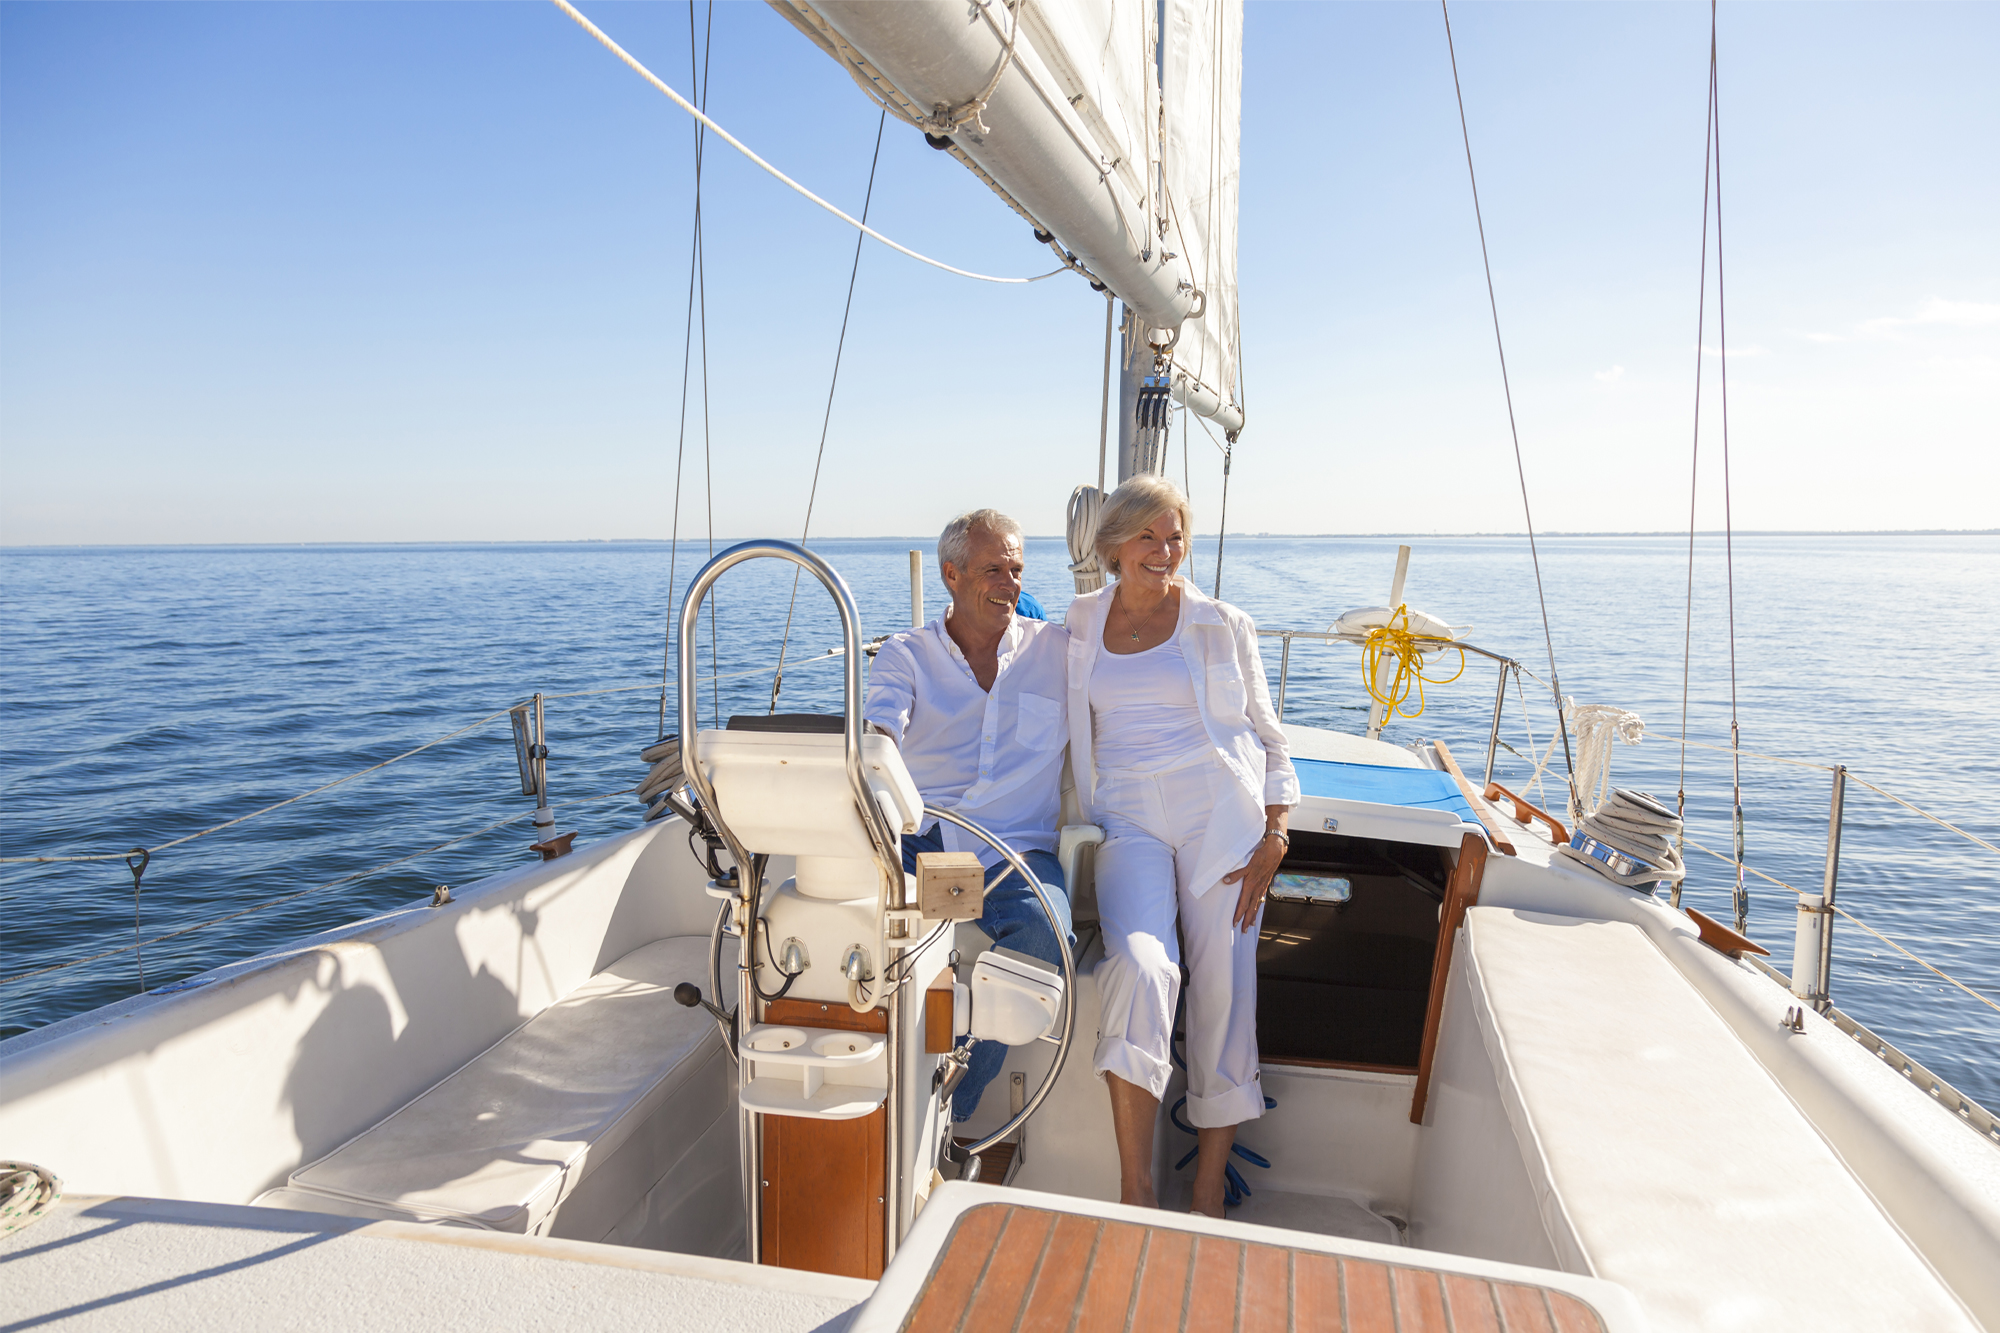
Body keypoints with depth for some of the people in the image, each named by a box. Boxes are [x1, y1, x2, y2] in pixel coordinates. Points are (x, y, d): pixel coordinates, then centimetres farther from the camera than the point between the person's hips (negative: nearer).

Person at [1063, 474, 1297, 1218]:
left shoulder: (1221, 625, 7)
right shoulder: (1079, 625, 12)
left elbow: (1267, 737, 10)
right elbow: (1069, 731, 21)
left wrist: (1273, 838, -1)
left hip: (1220, 817, 0)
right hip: (1129, 822, 0)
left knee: (1224, 993, -2)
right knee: (1139, 964, -25)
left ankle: (1209, 1196, 16)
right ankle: (1135, 1191, -15)